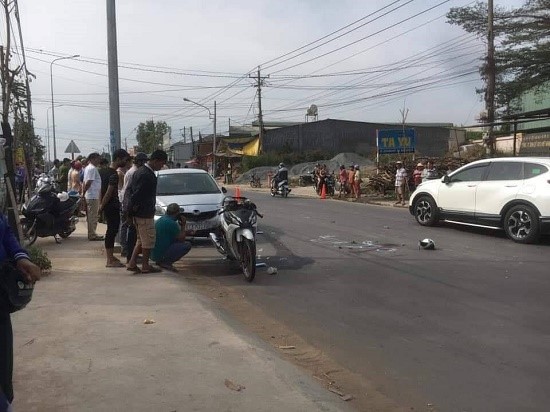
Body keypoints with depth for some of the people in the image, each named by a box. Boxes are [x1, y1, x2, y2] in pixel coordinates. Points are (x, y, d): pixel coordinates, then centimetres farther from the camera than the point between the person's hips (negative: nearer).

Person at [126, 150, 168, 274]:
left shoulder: (139, 171, 11)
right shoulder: (148, 175, -22)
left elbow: (130, 189, 16)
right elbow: (137, 194, -25)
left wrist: (132, 208, 14)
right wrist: (135, 207, -11)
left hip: (138, 213, 10)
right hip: (145, 213, -10)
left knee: (141, 239, 19)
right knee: (148, 240, 3)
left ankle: (132, 263, 18)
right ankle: (145, 266, 13)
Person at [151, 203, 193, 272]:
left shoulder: (160, 220, 12)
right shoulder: (172, 223, -16)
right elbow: (181, 240, -8)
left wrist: (186, 232, 27)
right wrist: (183, 225, 3)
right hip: (161, 255, -9)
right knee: (187, 245, -8)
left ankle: (161, 261, 11)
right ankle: (166, 262, -8)